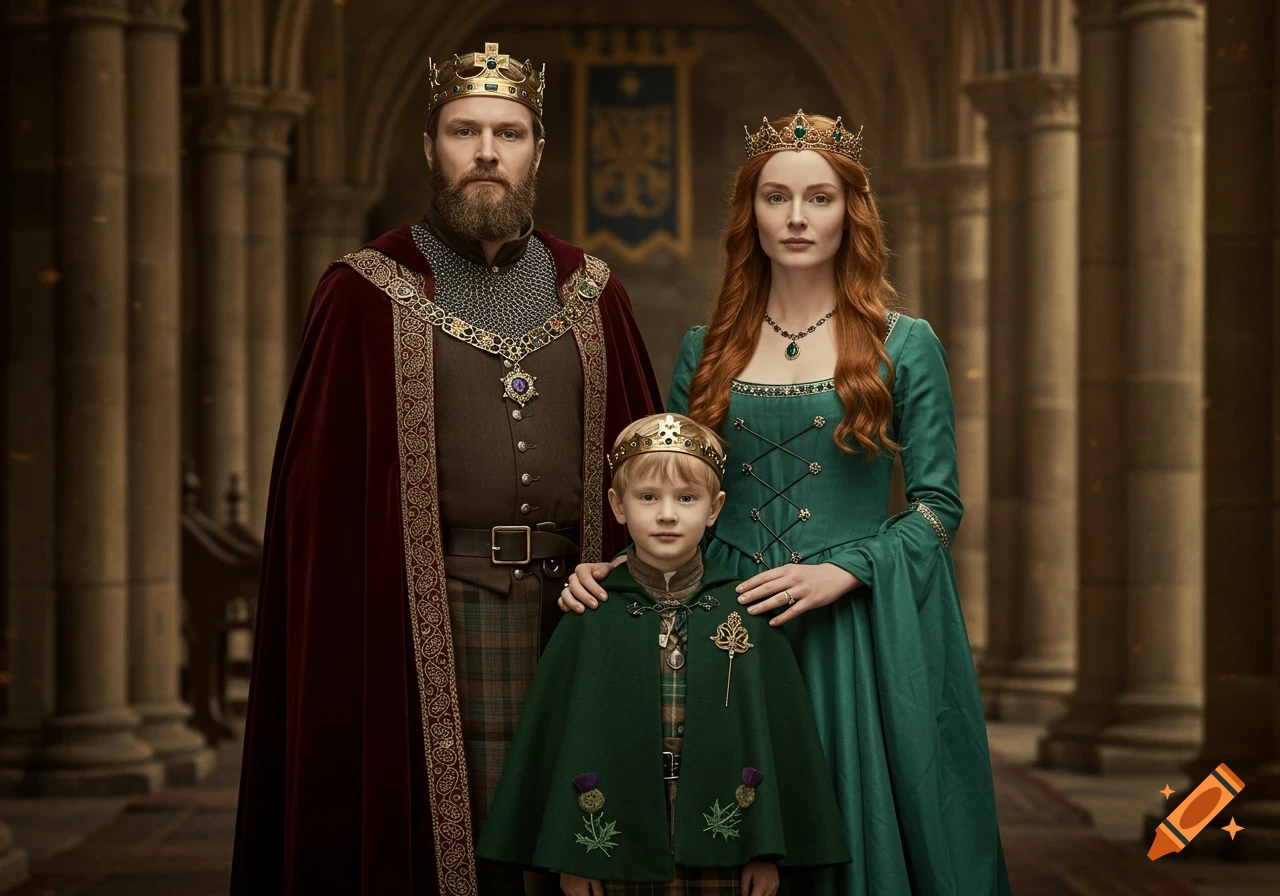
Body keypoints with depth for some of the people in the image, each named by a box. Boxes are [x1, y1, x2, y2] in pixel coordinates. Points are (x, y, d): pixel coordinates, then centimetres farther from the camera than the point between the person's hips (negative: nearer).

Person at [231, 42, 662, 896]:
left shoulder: (592, 293, 11)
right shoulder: (368, 295, 1)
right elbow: (318, 491, -1)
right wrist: (334, 652, -8)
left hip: (573, 602, 3)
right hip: (427, 613, -3)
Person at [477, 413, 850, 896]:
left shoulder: (747, 616, -1)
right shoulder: (590, 620, -2)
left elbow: (775, 732, 1)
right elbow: (559, 734, 1)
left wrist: (768, 850, -1)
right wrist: (569, 856, 0)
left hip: (719, 846, 0)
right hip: (620, 846, 0)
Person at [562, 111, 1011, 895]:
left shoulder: (906, 346, 1)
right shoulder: (705, 350, 9)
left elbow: (938, 504, -2)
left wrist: (840, 573, -15)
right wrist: (612, 566, -7)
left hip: (861, 633, -2)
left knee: (863, 832, 0)